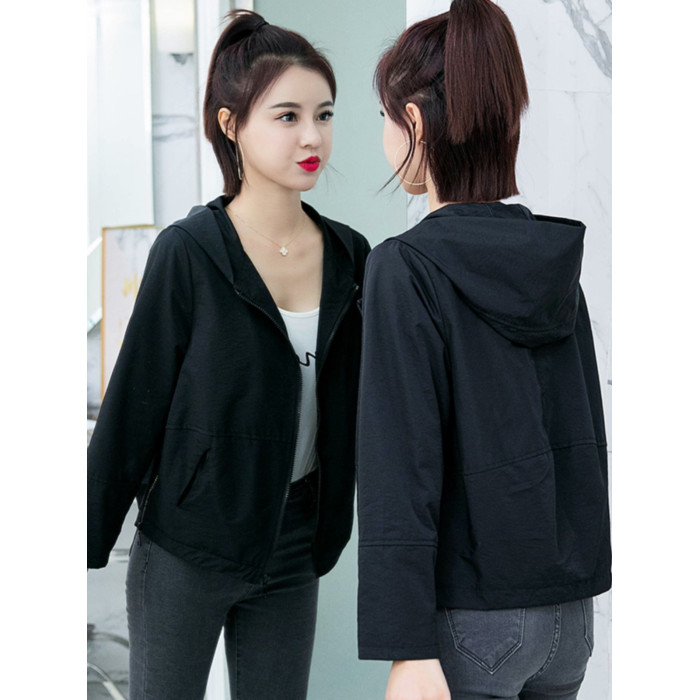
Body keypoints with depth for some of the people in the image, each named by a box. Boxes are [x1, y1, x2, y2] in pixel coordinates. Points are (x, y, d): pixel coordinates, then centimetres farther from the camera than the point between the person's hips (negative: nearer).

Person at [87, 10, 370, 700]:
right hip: (187, 546, -4)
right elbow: (130, 410, -9)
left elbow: (353, 403, 9)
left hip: (294, 546, 4)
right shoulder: (188, 253, -13)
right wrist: (87, 551, -6)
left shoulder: (349, 255, 0)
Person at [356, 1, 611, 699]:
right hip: (571, 613, 6)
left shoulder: (405, 268, -14)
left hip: (470, 617, -6)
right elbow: (586, 436, 10)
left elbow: (401, 467, -19)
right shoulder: (557, 258, 5)